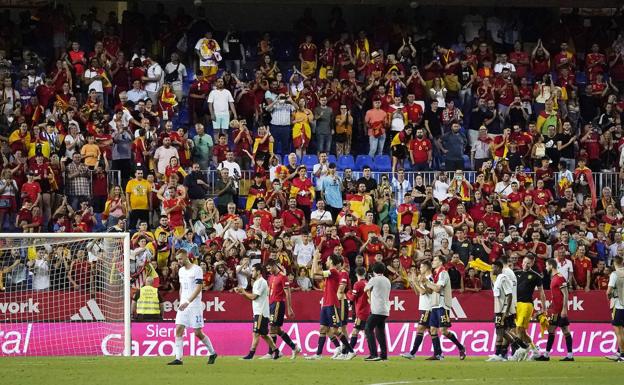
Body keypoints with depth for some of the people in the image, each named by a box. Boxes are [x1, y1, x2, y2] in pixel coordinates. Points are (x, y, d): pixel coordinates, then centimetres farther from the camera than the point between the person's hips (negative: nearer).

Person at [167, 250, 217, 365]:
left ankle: (212, 353, 18)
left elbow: (198, 288, -16)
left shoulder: (197, 269, -9)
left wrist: (188, 302, -23)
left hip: (195, 305, -7)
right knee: (179, 330, -6)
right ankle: (178, 358, -7)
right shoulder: (181, 270, 14)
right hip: (183, 306, 7)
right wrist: (181, 302, 15)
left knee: (198, 333, -2)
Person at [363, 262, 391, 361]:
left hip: (377, 310, -7)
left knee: (369, 330, -6)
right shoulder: (387, 281, 14)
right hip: (385, 311, 7)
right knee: (380, 331, 14)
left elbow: (366, 289, 11)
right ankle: (384, 355, 10)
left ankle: (374, 354, -17)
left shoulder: (374, 279, -5)